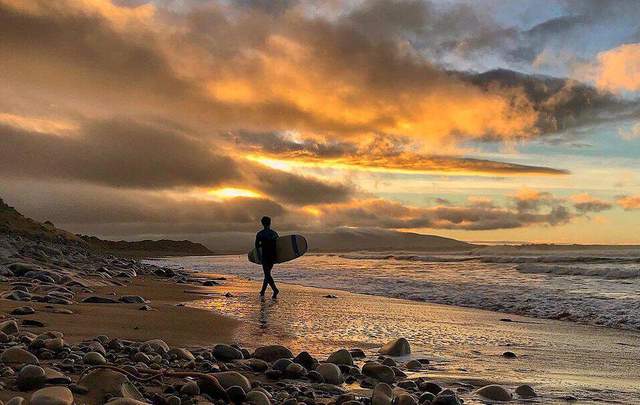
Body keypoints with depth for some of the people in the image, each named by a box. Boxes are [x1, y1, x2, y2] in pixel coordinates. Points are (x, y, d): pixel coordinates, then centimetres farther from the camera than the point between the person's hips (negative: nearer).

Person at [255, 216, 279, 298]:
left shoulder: (260, 234, -5)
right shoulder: (274, 233, 7)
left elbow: (257, 245, -7)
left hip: (265, 256, -5)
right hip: (273, 256, 5)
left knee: (267, 274, -4)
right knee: (267, 273, 17)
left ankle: (275, 289, -23)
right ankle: (263, 291, 24)